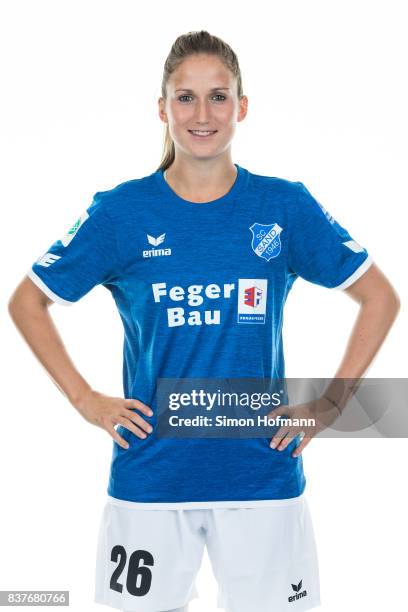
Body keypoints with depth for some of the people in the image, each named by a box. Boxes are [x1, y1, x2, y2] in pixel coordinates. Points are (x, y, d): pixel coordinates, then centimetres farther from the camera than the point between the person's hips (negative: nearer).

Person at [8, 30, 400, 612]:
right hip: (150, 472, 0)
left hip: (263, 472, 0)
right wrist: (86, 400, 0)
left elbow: (381, 298, 7)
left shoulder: (287, 206, -1)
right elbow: (26, 302, 8)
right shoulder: (121, 211, -2)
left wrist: (328, 402, 0)